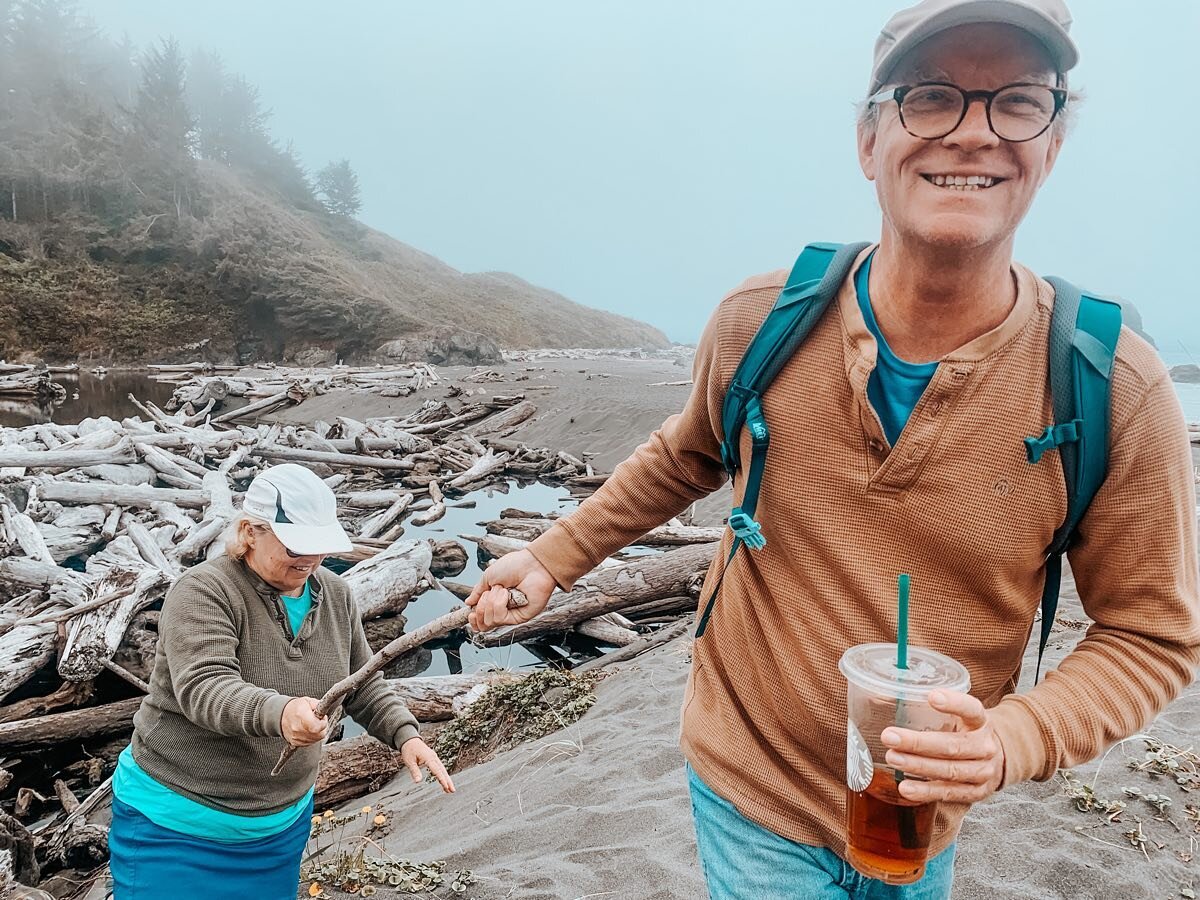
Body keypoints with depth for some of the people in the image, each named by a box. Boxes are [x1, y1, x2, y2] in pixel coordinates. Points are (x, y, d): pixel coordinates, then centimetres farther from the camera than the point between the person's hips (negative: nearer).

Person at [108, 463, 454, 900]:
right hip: (176, 821, -5)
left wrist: (405, 734, -9)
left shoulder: (335, 596, -2)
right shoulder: (203, 592, -19)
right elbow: (203, 689, -32)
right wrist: (280, 713, -49)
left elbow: (363, 685, 7)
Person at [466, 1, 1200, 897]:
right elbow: (686, 455, 5)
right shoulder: (760, 321, -15)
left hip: (922, 823, 2)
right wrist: (555, 555, 3)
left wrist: (1013, 739, -25)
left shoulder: (1116, 390, -19)